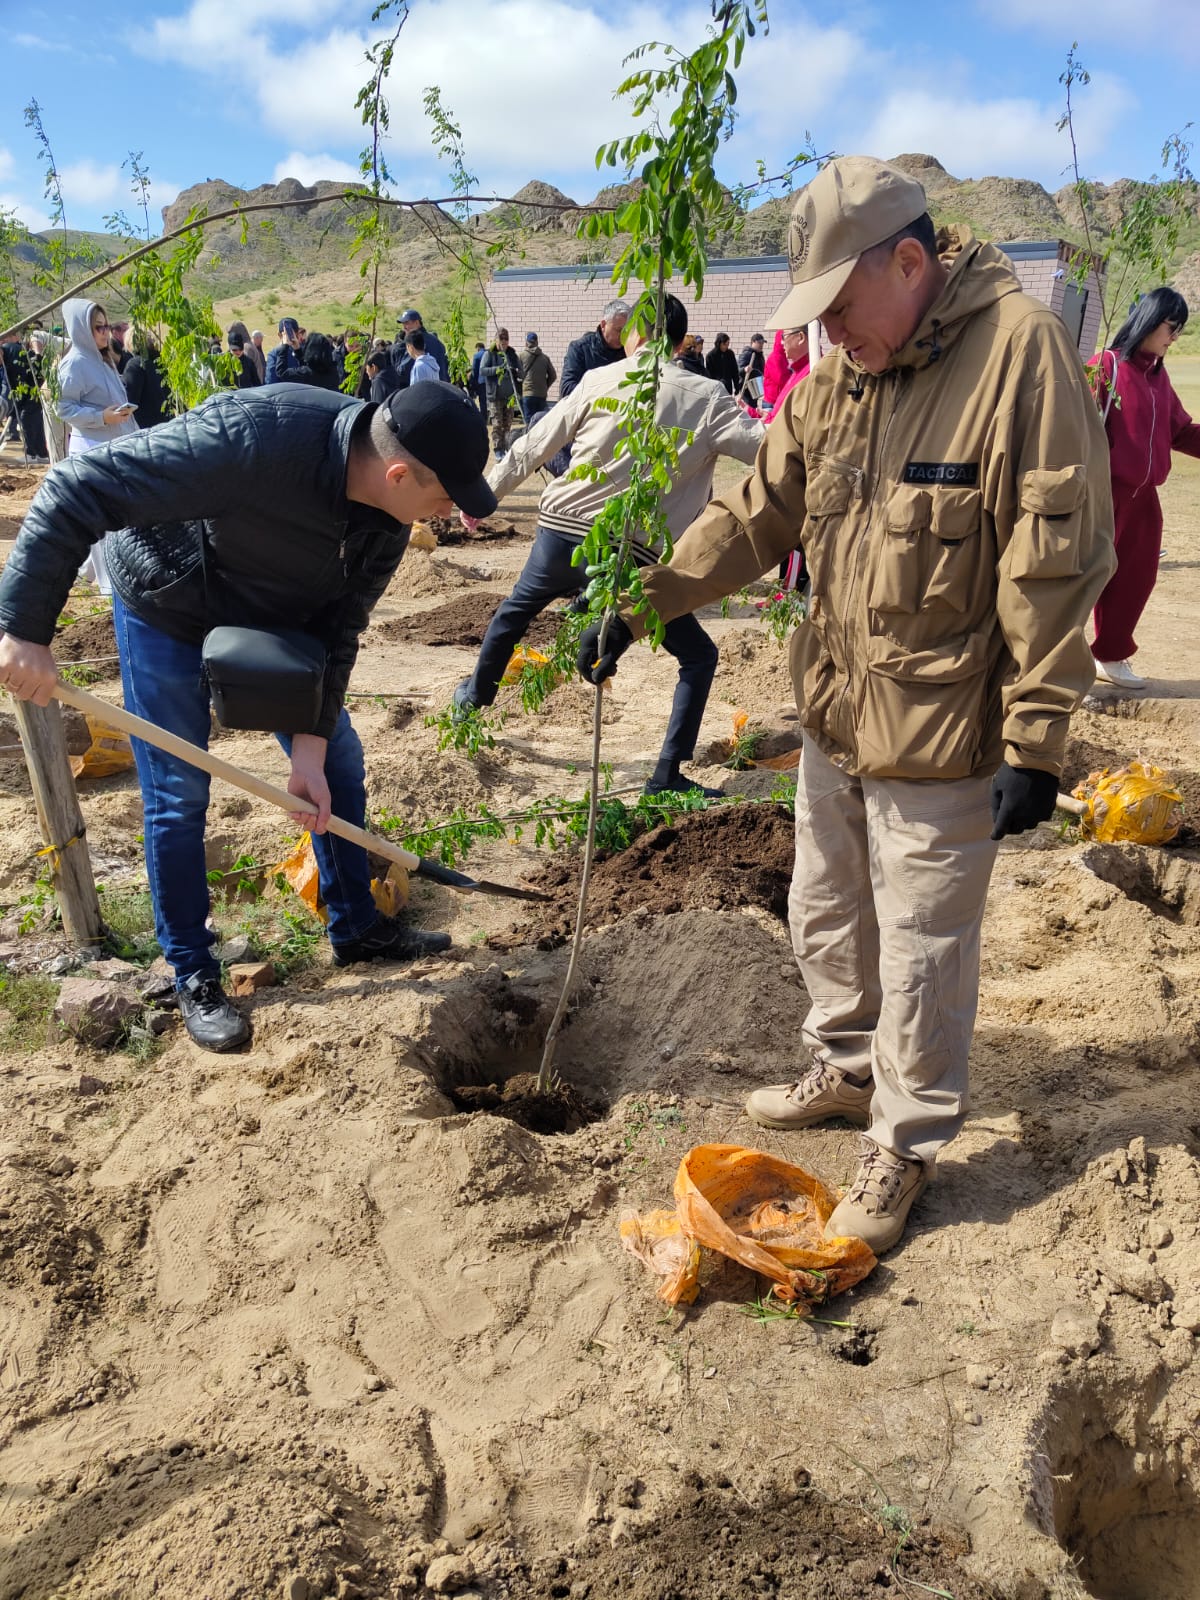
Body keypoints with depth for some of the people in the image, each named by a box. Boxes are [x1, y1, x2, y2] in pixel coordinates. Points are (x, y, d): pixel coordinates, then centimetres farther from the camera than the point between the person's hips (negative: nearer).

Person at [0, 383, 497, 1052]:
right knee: (178, 794, -2)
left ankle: (356, 928, 25)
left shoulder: (388, 518, -20)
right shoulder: (252, 437, -41)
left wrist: (312, 742, -16)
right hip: (169, 608, -6)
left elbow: (339, 626, -10)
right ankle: (195, 976, 15)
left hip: (274, 614, 6)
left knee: (341, 760, 7)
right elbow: (77, 491, -37)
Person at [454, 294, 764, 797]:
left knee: (515, 609, 33)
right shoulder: (706, 398, -1)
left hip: (561, 532, 3)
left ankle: (475, 694, 54)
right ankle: (667, 776, 3)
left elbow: (534, 446, 8)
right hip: (633, 556, -3)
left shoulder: (602, 380, 4)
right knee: (699, 656, 11)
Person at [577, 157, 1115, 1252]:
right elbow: (761, 512, 8)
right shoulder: (841, 373, 6)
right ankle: (847, 1068, 46)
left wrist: (1035, 742, -18)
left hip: (941, 738, -7)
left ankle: (904, 1146, 28)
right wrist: (642, 599, -1)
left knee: (920, 954, 7)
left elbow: (1057, 565, -18)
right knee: (827, 915, 22)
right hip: (834, 715, 8)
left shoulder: (1021, 351, -17)